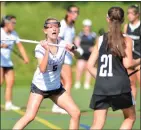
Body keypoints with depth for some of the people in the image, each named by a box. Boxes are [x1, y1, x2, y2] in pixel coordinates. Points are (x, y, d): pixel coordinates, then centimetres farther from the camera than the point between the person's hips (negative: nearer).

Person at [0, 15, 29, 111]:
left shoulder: (14, 34, 8)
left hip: (8, 62, 6)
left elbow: (20, 45, 9)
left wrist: (25, 58, -2)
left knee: (11, 82, 0)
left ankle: (8, 104, 3)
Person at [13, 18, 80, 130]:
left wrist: (72, 49, -40)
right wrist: (47, 50, -39)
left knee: (76, 113, -3)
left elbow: (77, 55, -20)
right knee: (29, 117, -18)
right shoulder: (41, 47, -17)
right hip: (40, 86, -4)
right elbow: (42, 69, -29)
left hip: (56, 87, 4)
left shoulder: (63, 44, -6)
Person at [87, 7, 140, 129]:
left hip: (101, 87, 3)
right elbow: (127, 64, -12)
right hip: (120, 86, -3)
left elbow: (90, 65, 8)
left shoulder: (100, 39, 9)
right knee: (130, 117, 21)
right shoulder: (126, 40, -1)